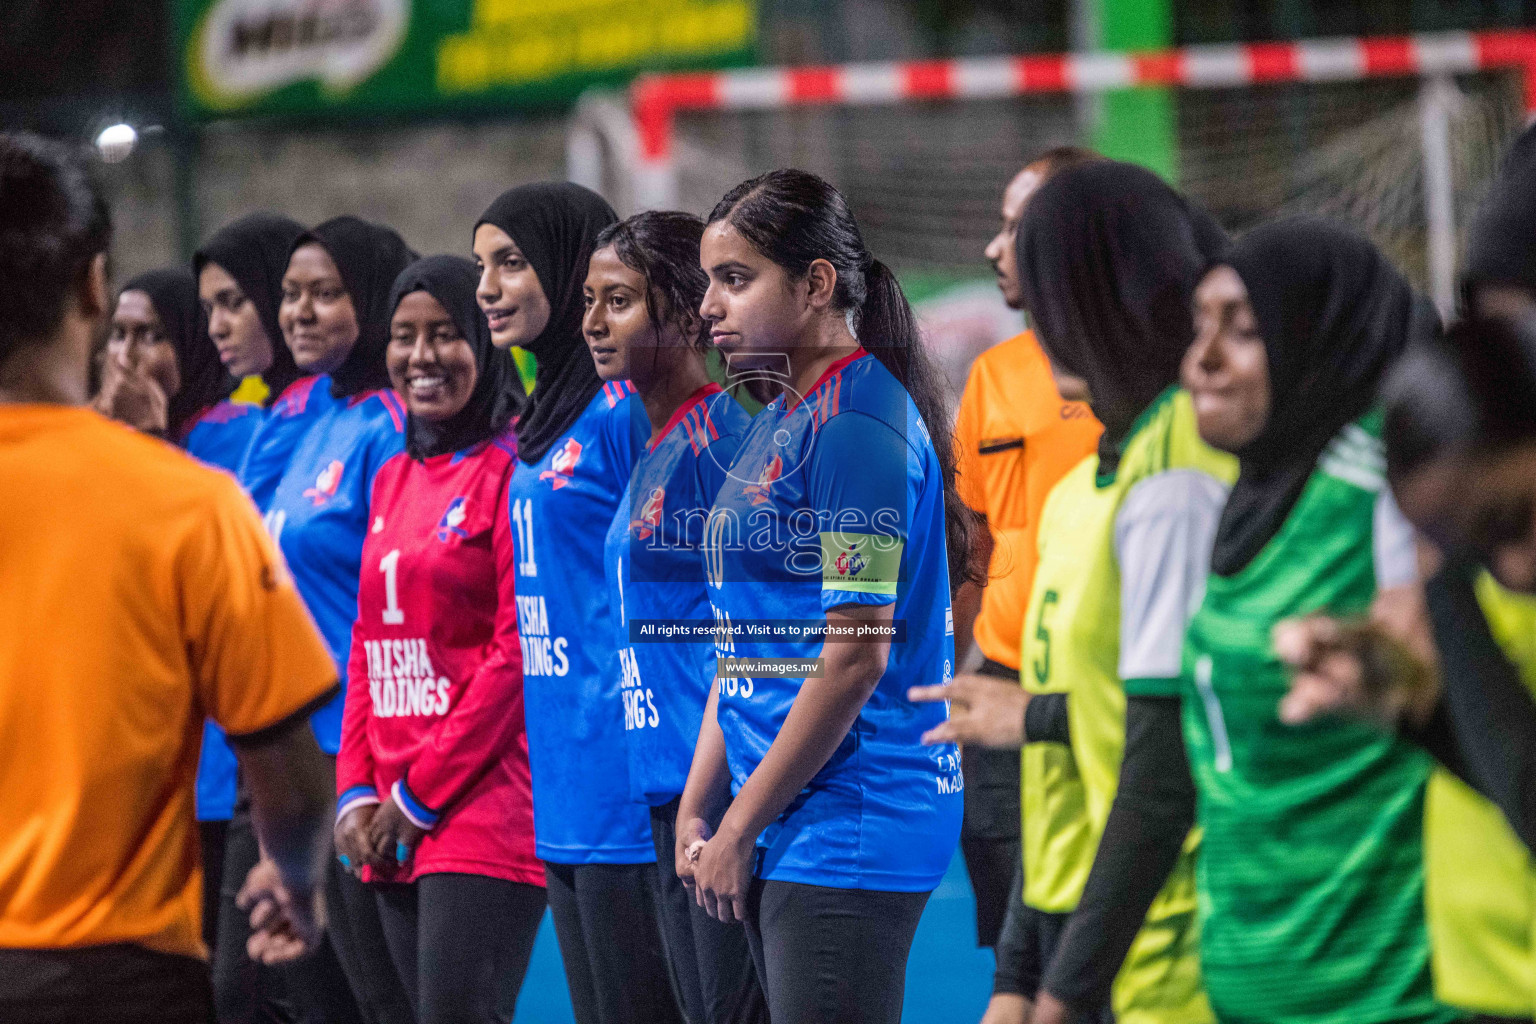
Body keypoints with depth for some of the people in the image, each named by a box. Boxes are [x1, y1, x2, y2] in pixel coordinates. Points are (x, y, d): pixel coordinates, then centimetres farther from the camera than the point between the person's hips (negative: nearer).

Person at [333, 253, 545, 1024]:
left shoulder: (512, 470, -8)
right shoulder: (392, 480, 17)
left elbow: (518, 654, -13)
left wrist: (419, 796, -10)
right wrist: (356, 791, 7)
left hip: (485, 810, -8)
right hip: (392, 829, 8)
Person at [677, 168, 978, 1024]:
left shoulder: (857, 424, -13)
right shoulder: (776, 424, 16)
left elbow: (855, 659, -17)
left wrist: (740, 827, -12)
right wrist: (698, 807, 14)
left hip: (850, 833, -9)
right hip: (785, 835, 9)